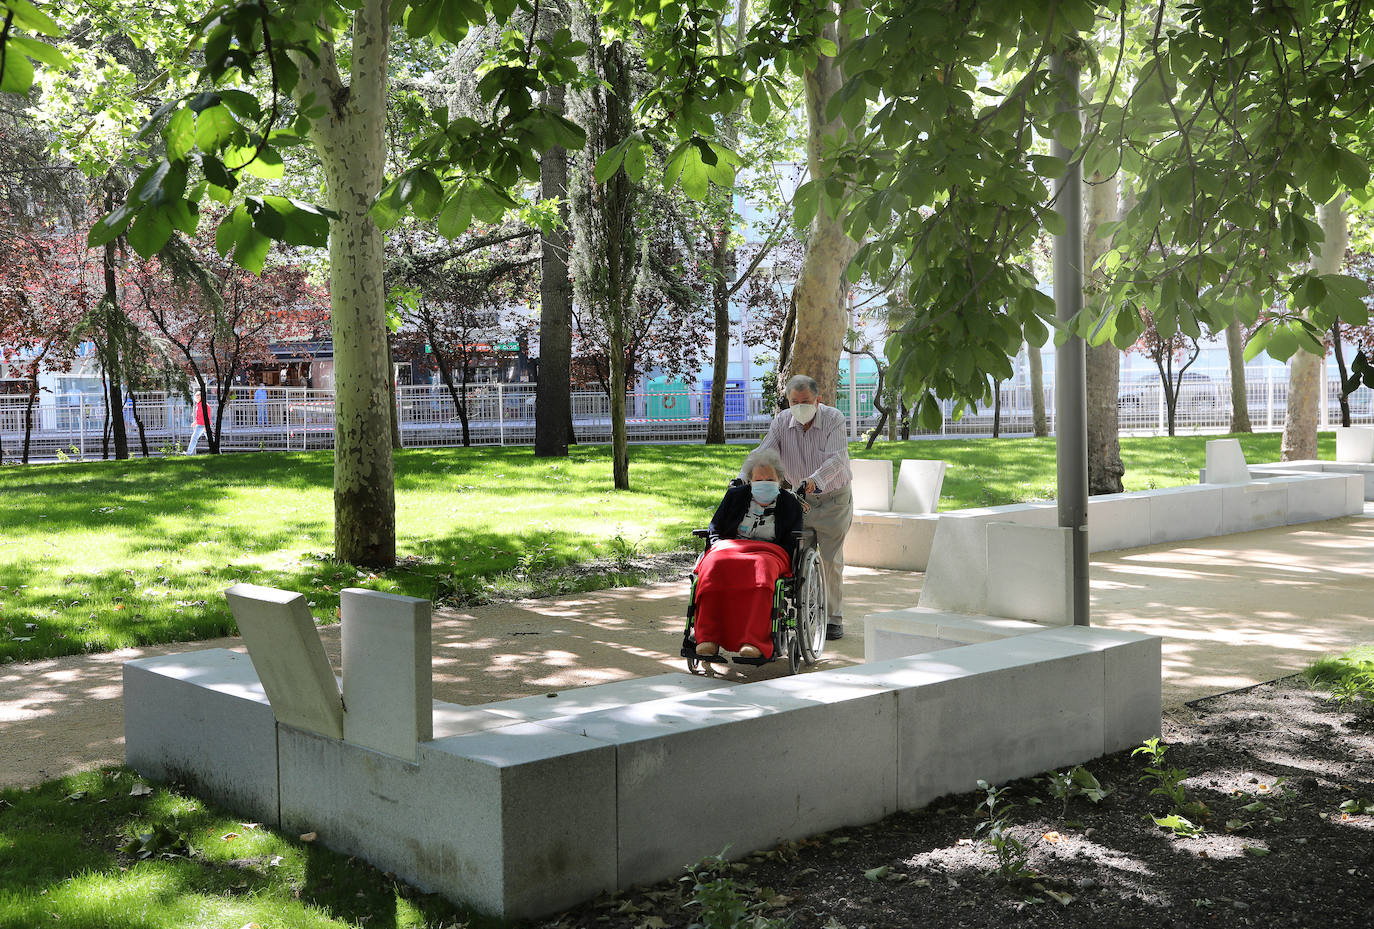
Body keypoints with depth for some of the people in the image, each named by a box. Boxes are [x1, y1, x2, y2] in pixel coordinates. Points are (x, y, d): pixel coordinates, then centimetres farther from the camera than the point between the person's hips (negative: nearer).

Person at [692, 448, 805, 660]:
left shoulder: (791, 505, 14)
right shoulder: (735, 495, 19)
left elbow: (791, 544, 6)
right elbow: (714, 529, 19)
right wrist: (722, 547, -4)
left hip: (770, 553, -2)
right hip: (730, 547, 2)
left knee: (761, 569, -41)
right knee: (715, 565, -37)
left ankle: (754, 642, -53)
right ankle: (708, 638, -41)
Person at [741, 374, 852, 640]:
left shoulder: (834, 419, -15)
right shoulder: (782, 421, -6)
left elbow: (836, 459, -28)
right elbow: (763, 453, -15)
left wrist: (815, 480, -46)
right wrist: (743, 478, -34)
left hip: (833, 500, -3)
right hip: (799, 499, 3)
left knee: (831, 560, -1)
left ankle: (833, 619, 9)